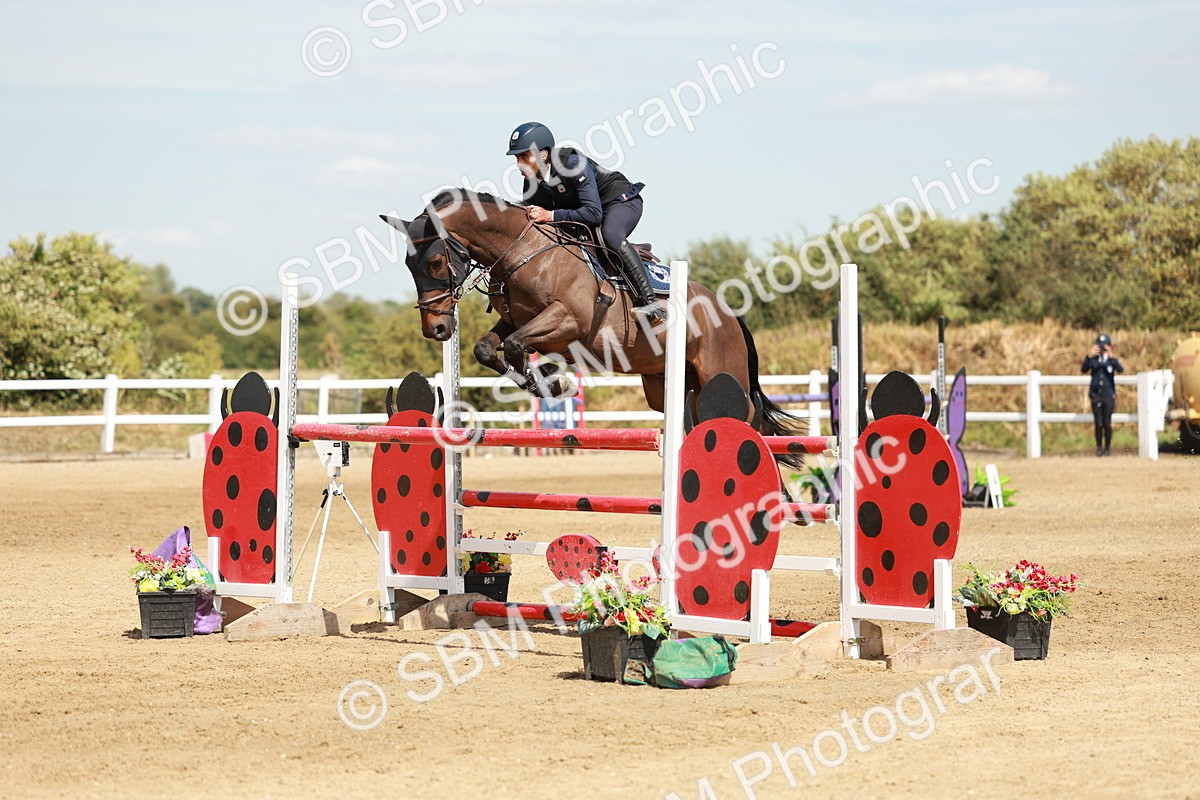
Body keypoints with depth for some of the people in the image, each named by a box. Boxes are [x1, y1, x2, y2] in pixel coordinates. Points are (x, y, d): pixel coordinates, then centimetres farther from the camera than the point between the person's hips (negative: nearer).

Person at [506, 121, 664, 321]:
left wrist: (550, 216, -42)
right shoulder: (532, 188, -10)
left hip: (621, 201, -8)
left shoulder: (573, 164, -32)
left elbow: (594, 213, -38)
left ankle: (649, 300, -36)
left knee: (610, 235, -38)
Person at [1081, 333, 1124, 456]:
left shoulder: (1112, 360, 2)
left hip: (1108, 394, -1)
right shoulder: (1093, 360, 5)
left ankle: (1107, 448, 11)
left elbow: (1120, 369, -19)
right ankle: (1099, 447, 14)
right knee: (1098, 423, 1)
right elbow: (1083, 369, -11)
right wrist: (1089, 356, -25)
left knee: (1107, 423, -1)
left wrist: (1111, 357, -31)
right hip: (1095, 394, 1)